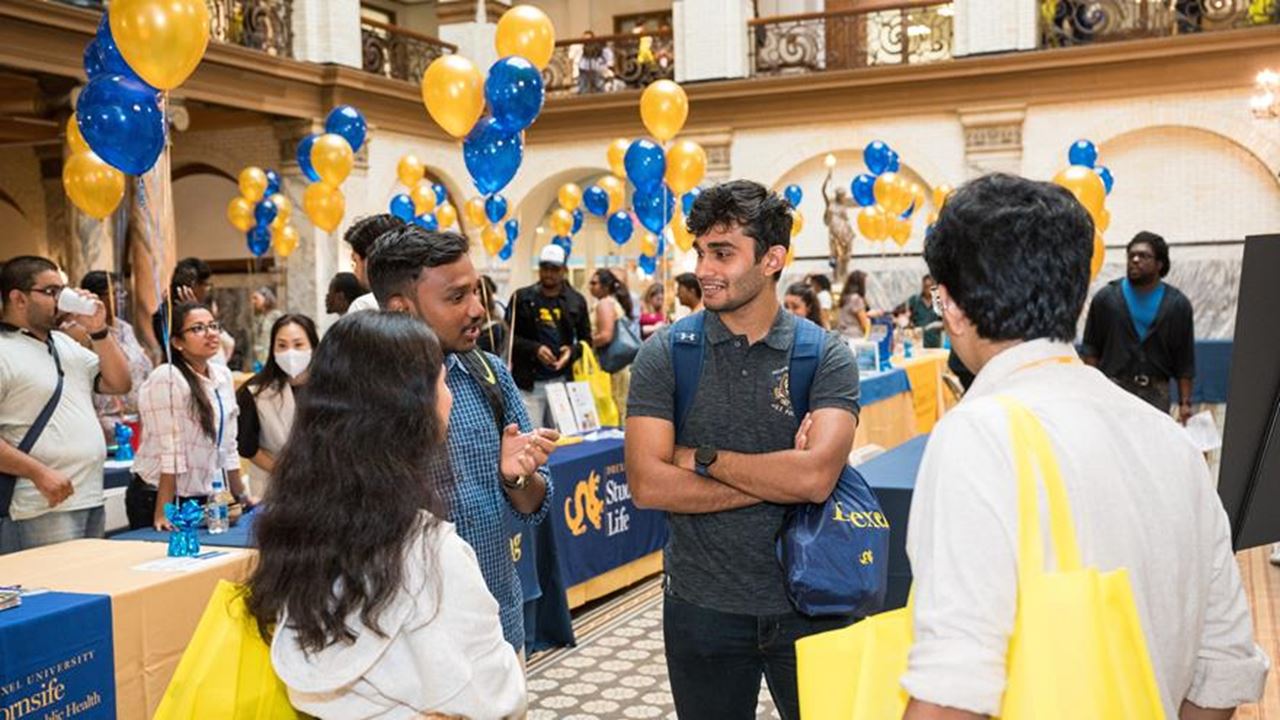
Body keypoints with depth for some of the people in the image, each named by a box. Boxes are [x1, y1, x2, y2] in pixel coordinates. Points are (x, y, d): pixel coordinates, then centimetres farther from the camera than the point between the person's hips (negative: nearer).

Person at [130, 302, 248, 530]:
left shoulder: (223, 375, 6)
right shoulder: (166, 379, -15)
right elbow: (170, 452, -19)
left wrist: (241, 498, 13)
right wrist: (163, 512, -20)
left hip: (204, 499, 6)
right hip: (159, 499, -6)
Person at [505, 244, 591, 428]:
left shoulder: (576, 300, 8)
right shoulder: (522, 298, 2)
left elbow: (586, 338, 14)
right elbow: (508, 336, -1)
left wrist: (572, 351, -7)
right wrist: (535, 349, -15)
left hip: (562, 381, 3)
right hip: (529, 382, -3)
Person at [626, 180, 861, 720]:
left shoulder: (827, 356, -6)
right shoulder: (665, 353, -5)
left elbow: (816, 477, -21)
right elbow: (647, 484, -15)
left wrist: (703, 458, -14)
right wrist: (776, 478, -16)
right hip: (702, 608, 1)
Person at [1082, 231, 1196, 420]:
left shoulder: (1178, 304, 4)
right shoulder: (1106, 298, 2)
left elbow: (1185, 361, 5)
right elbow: (1090, 349, 5)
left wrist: (1185, 402, 0)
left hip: (1156, 393, 1)